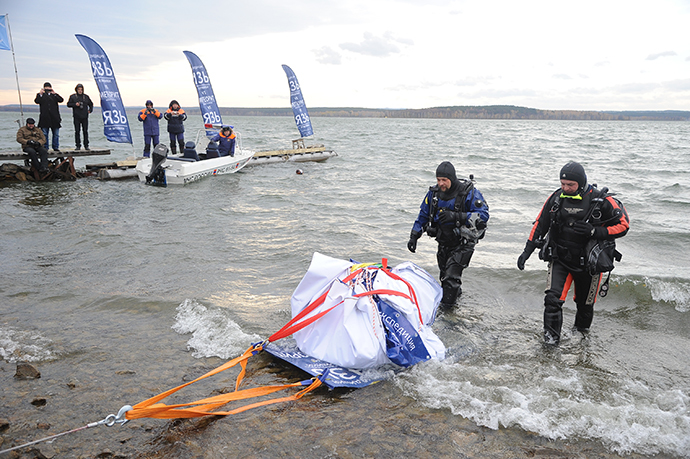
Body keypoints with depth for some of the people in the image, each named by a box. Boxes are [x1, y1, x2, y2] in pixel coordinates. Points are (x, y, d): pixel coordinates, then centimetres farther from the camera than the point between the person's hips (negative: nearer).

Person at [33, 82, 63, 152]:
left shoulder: (55, 95, 12)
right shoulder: (41, 95, 9)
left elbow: (61, 100, -6)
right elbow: (37, 101, -8)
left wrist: (54, 93, -16)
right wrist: (40, 94, -18)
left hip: (55, 117, 1)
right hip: (45, 118, -1)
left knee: (56, 134, 5)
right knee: (44, 134, 1)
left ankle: (56, 147, 13)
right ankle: (45, 148, 7)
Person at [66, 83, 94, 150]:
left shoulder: (86, 97, 13)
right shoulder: (72, 96, 7)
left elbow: (91, 104, 25)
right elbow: (68, 104, 5)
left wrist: (90, 110, 9)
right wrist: (75, 104, -12)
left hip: (85, 117, 1)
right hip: (77, 117, -1)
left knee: (85, 131, 0)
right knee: (77, 131, -2)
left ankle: (86, 145, 6)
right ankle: (78, 145, 3)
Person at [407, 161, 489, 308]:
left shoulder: (469, 193, -20)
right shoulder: (434, 192, -4)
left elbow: (483, 215, -24)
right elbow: (423, 215, 8)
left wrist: (456, 216, -34)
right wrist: (414, 236, 2)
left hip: (463, 242, -6)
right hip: (444, 242, 6)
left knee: (451, 275, -14)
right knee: (445, 274, 17)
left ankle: (446, 309, -2)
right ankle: (457, 291, 45)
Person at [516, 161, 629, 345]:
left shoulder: (601, 201, -13)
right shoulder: (556, 198, -4)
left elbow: (623, 225, -7)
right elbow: (540, 225, 5)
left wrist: (595, 231, -23)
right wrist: (527, 251, 0)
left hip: (588, 263, -1)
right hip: (560, 260, 1)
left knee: (585, 303, 16)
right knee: (553, 299, -17)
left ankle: (581, 334, 43)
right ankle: (551, 337, -3)